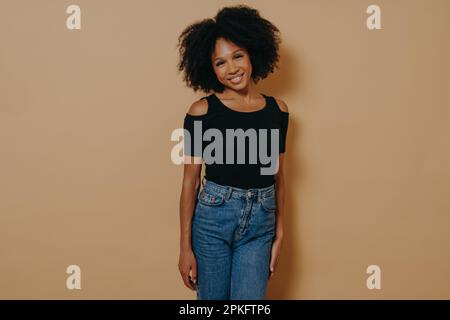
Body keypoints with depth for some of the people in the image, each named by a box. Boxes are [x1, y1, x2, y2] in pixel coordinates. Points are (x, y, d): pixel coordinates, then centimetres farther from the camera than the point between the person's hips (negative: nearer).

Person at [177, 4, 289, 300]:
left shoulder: (278, 110, 2)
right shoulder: (201, 112, -7)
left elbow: (278, 177, 9)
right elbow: (190, 181, -5)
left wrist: (279, 235, 9)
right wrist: (185, 247, -5)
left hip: (260, 223, 2)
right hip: (212, 218, -2)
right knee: (212, 297, 11)